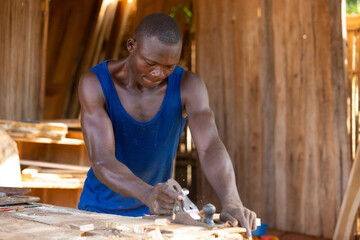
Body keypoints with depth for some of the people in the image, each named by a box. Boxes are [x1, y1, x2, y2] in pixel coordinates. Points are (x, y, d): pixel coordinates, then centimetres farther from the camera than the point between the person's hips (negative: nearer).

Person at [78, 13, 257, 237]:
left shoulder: (189, 85, -16)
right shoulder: (95, 82, -21)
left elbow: (211, 148, -29)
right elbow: (101, 162, -29)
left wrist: (232, 202, -47)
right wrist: (148, 194, -47)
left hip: (155, 214, 1)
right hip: (101, 208, 0)